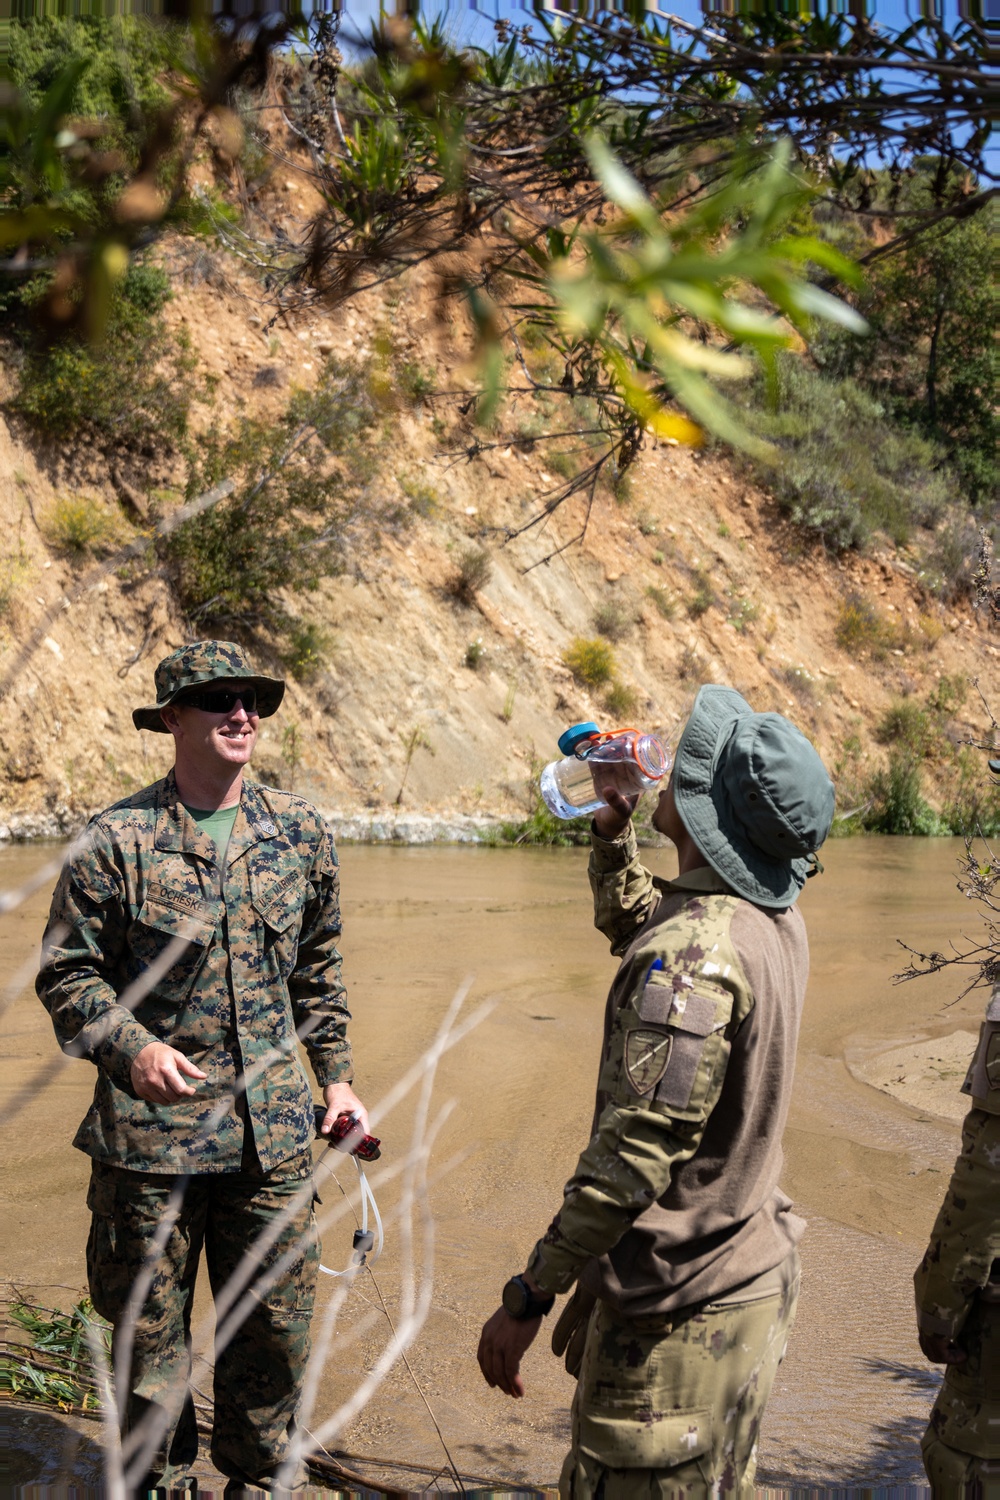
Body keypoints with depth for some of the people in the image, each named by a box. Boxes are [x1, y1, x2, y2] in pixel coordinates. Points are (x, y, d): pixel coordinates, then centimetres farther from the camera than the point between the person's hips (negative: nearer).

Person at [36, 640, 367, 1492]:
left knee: (276, 1321, 12)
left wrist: (337, 1075, 13)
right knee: (149, 1324, 11)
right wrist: (132, 1046, -18)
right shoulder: (118, 840, -8)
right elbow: (67, 972, -3)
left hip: (272, 1131, 3)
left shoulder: (300, 832, 4)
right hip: (151, 1130, -3)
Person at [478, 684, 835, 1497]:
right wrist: (612, 831, 10)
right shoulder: (775, 921, 2)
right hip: (753, 1277, 10)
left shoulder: (694, 952, -28)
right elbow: (630, 924, 23)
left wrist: (527, 1298, -22)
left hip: (679, 1312, -9)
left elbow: (635, 1151, -29)